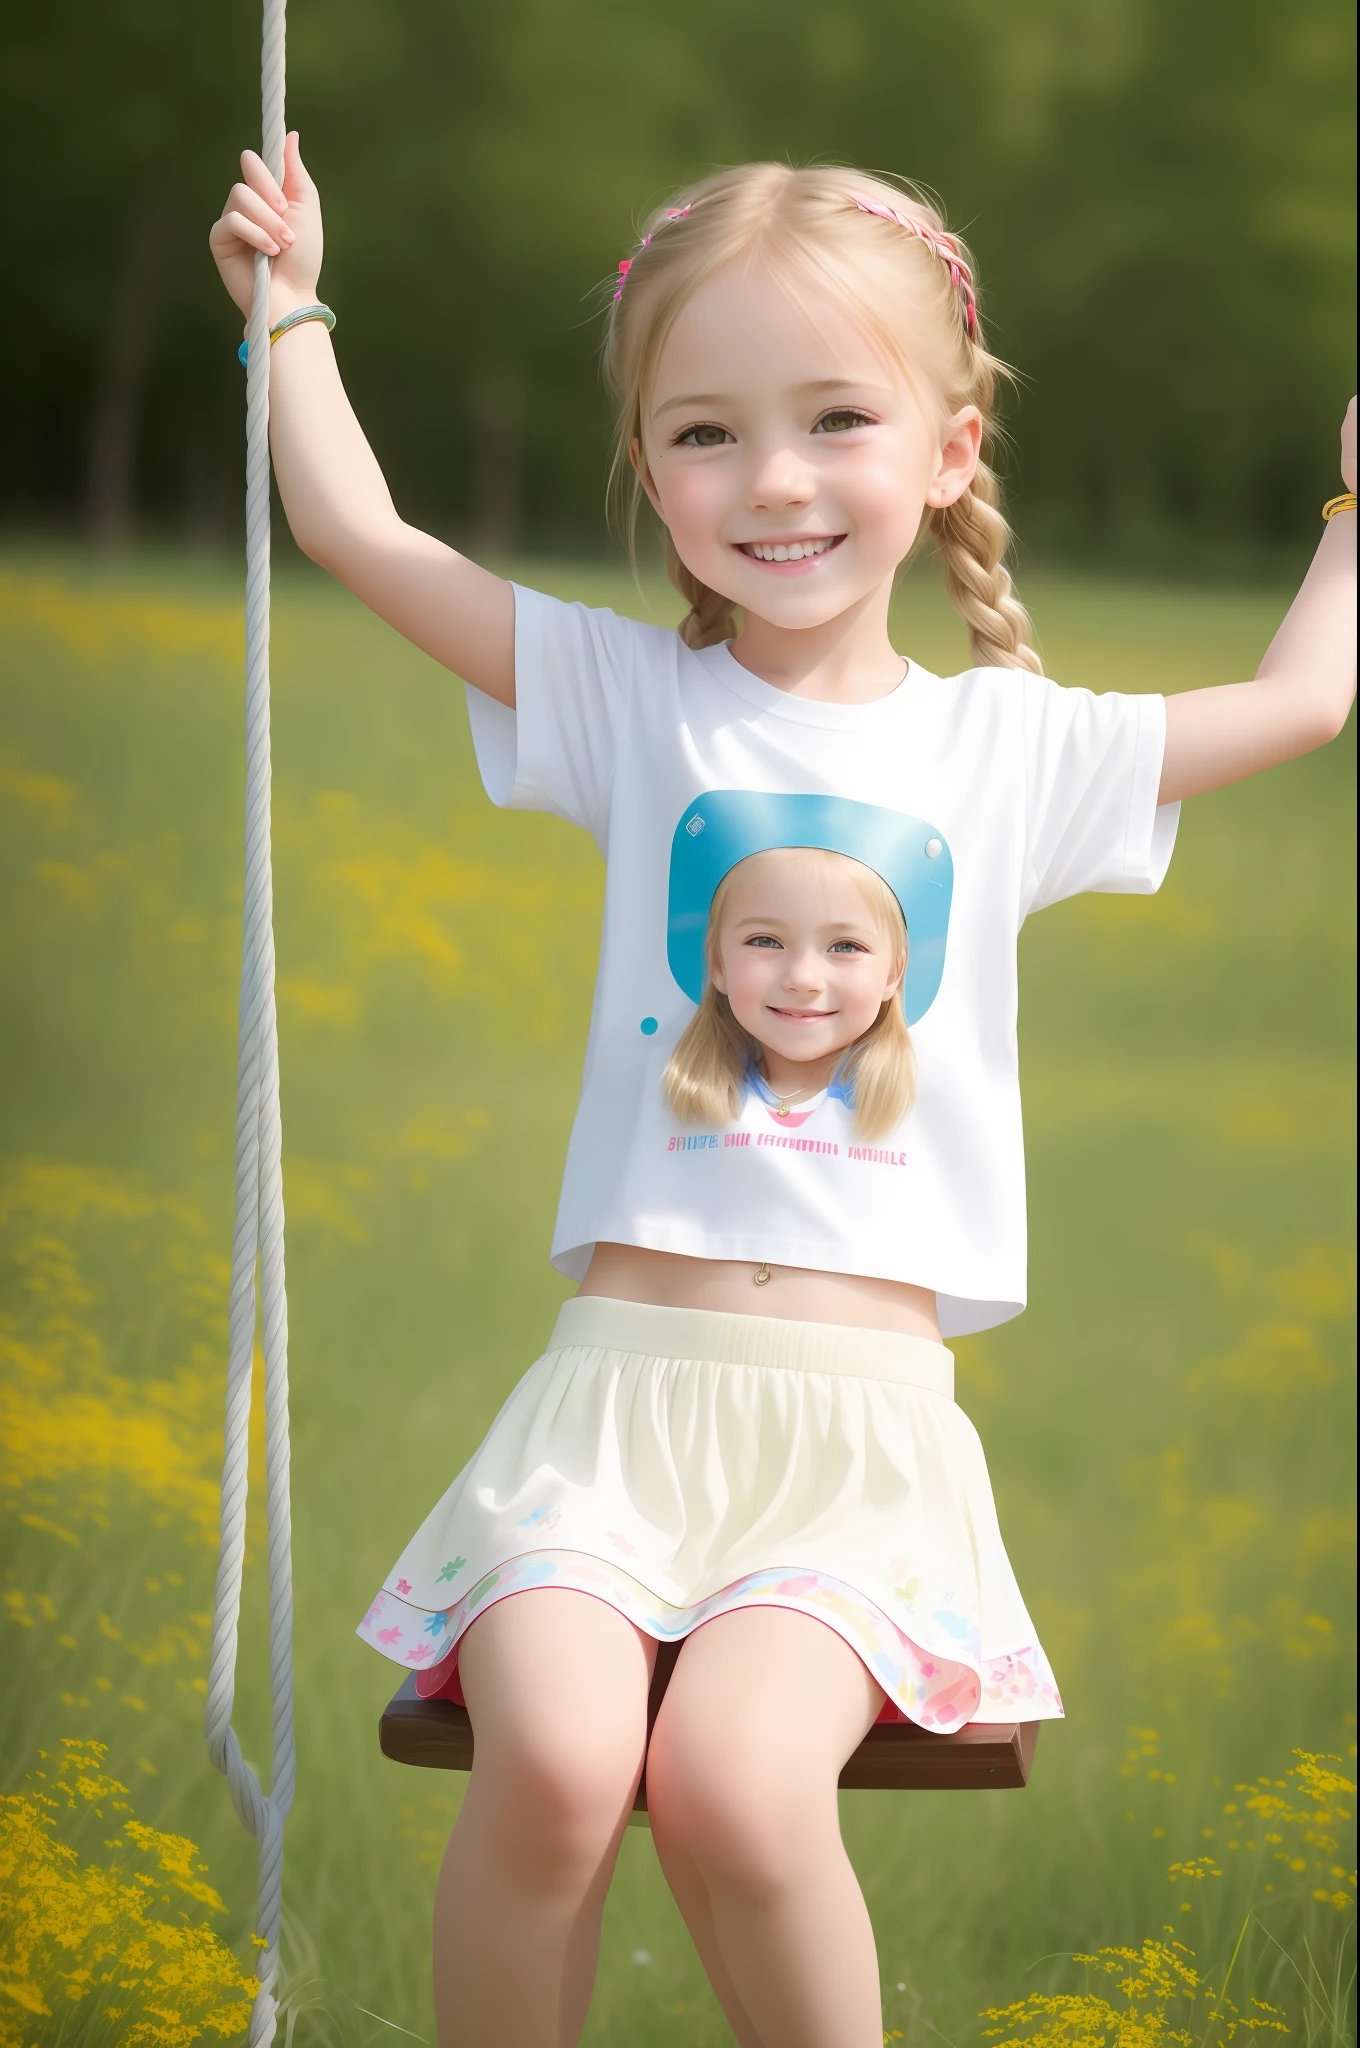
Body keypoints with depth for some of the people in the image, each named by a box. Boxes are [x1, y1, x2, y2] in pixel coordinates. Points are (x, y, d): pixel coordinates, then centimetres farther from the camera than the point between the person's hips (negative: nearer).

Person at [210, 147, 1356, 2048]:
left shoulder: (1010, 746, 12)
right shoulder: (631, 699, 9)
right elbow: (355, 528, 10)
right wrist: (292, 309, 20)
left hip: (867, 1409, 0)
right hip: (628, 1375, 0)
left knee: (735, 1780, -29)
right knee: (553, 1756, -29)